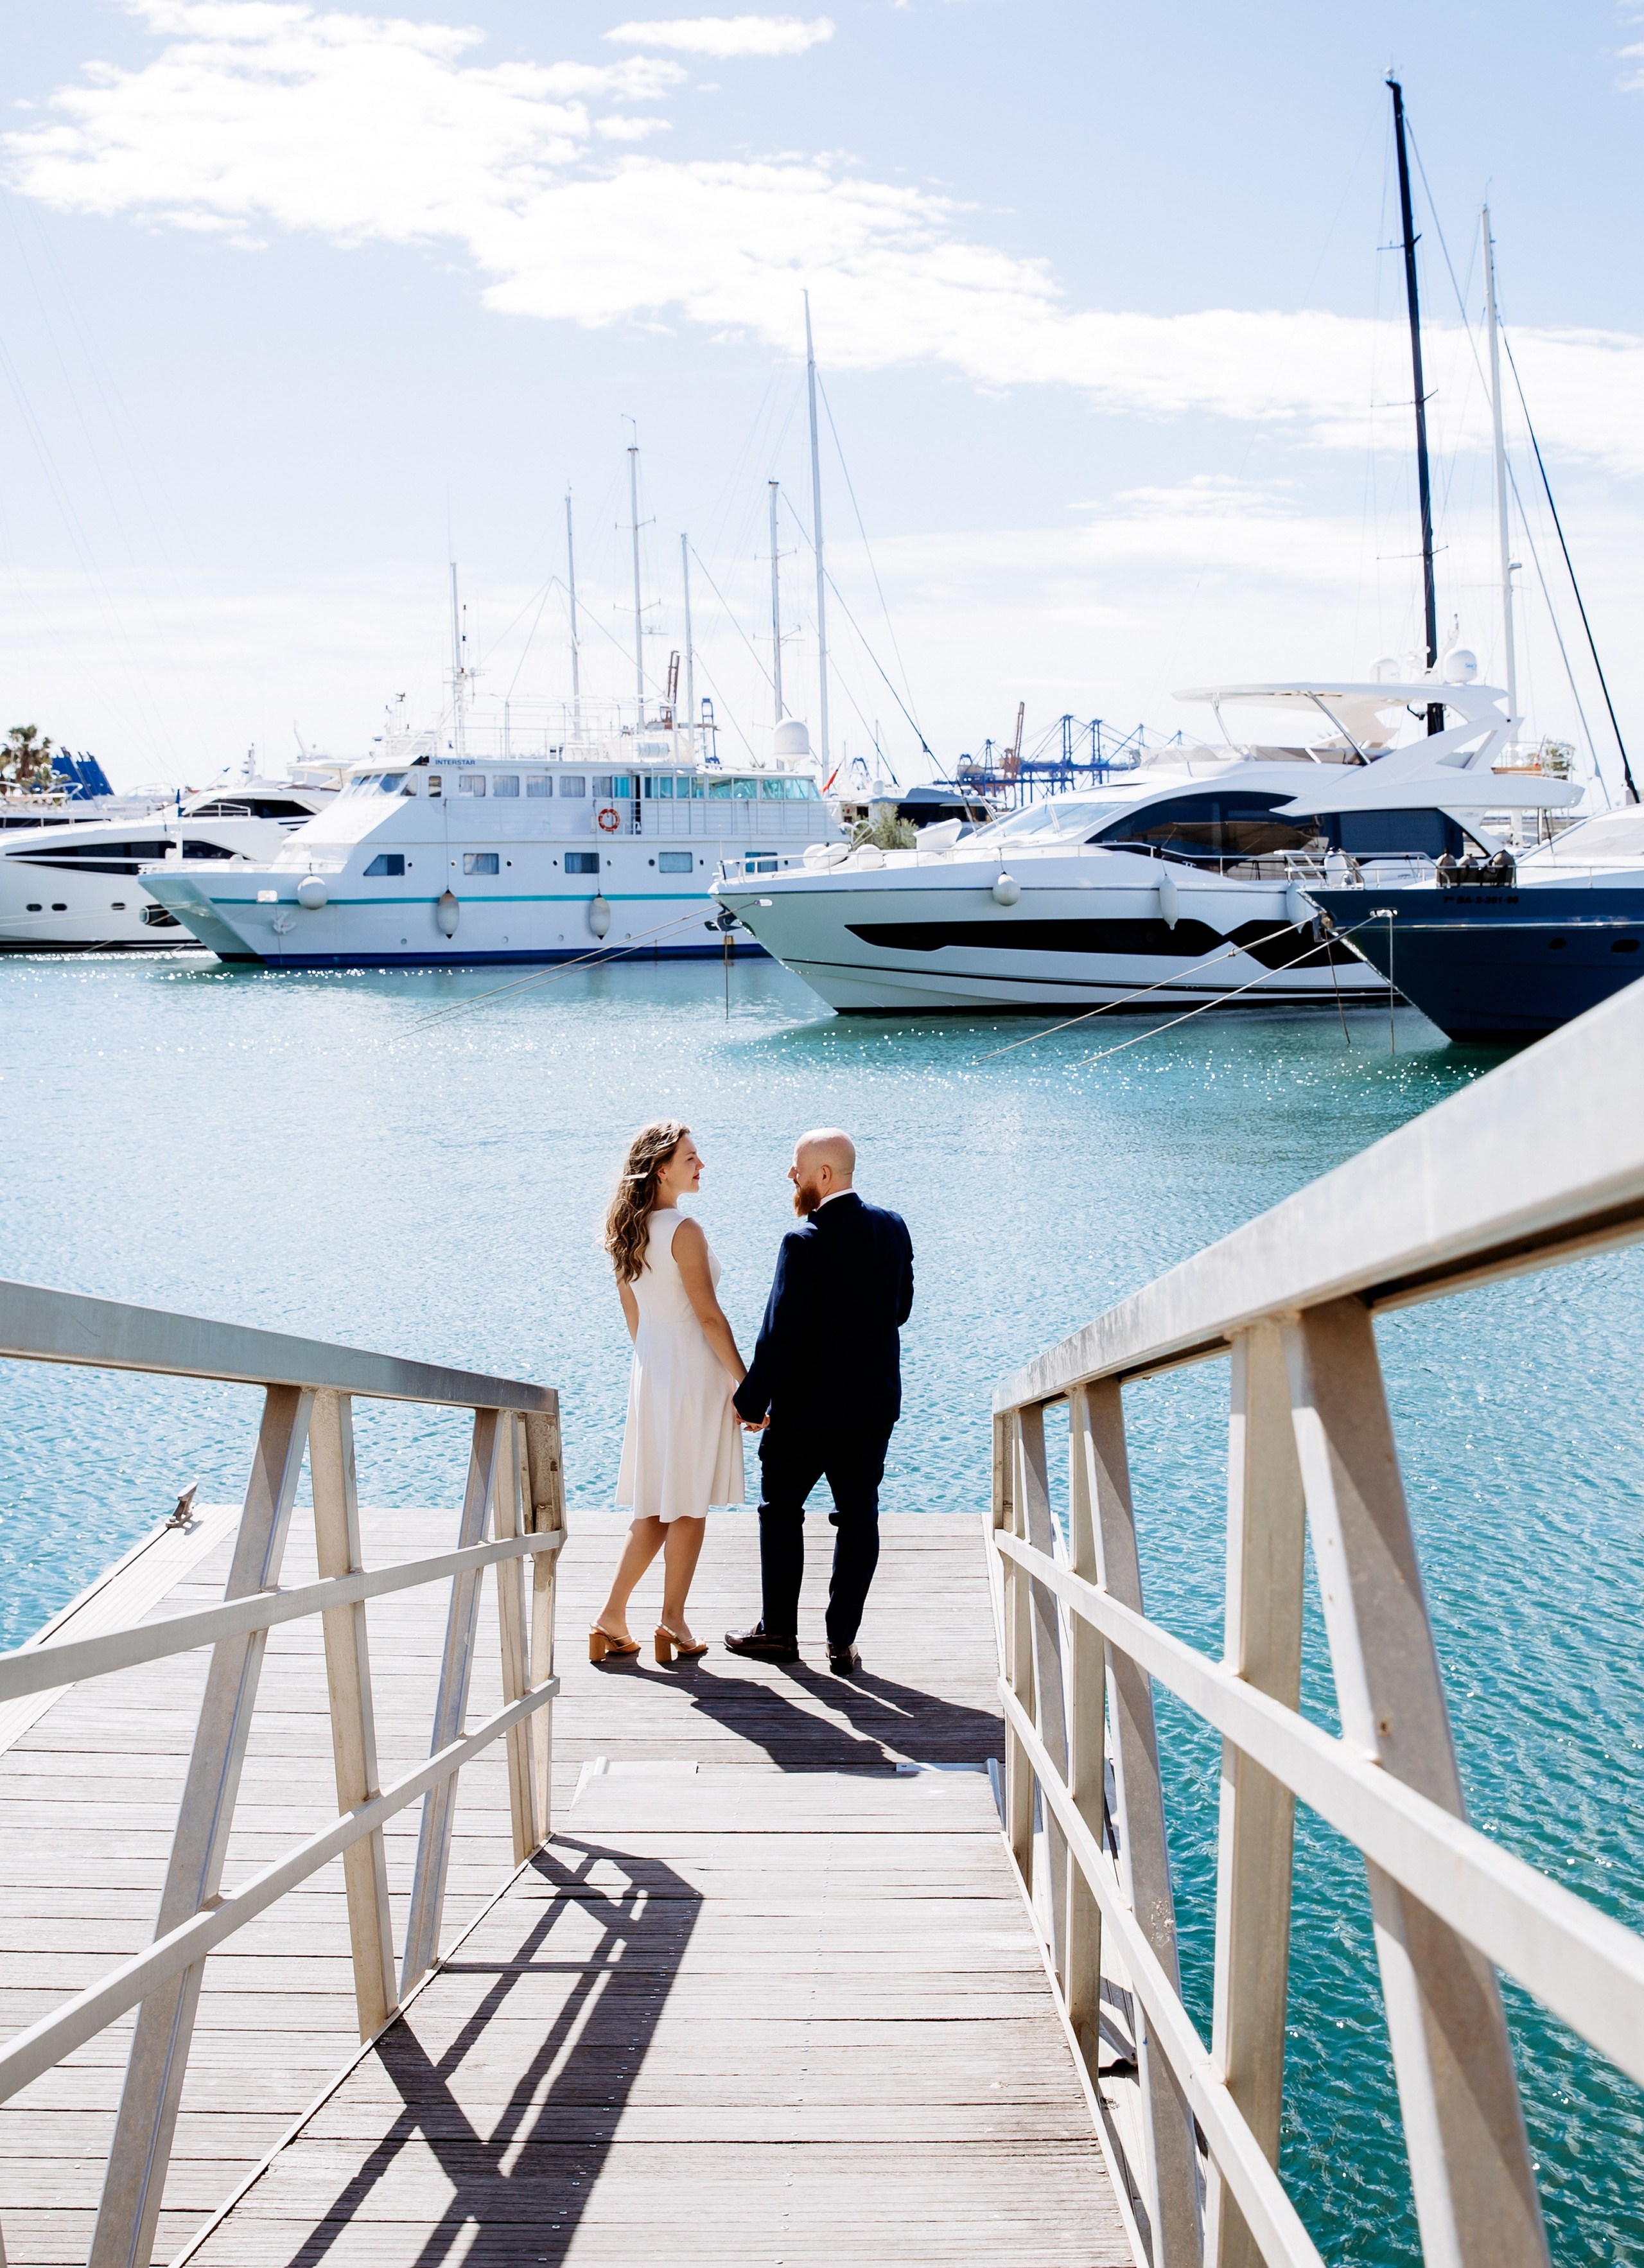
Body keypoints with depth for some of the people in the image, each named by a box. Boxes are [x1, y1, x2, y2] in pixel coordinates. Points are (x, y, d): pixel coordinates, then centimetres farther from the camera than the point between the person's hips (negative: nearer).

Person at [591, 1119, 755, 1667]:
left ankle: (613, 1619, 10)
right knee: (690, 1505, 4)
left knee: (656, 1505, 14)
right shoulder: (683, 1232, -17)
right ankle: (674, 1622, 9)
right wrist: (748, 1385, -11)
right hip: (695, 1373, -7)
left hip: (650, 1371, 7)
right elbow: (709, 1317, -16)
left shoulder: (627, 1232, 7)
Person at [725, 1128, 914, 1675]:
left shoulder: (805, 1242, -20)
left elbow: (782, 1332, -19)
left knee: (781, 1507, 12)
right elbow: (902, 1308, 9)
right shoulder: (893, 1228, 1)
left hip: (809, 1404, -5)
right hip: (876, 1401, 5)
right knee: (859, 1513, 9)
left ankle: (780, 1631, 19)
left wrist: (751, 1399, -9)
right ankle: (843, 1641, 10)